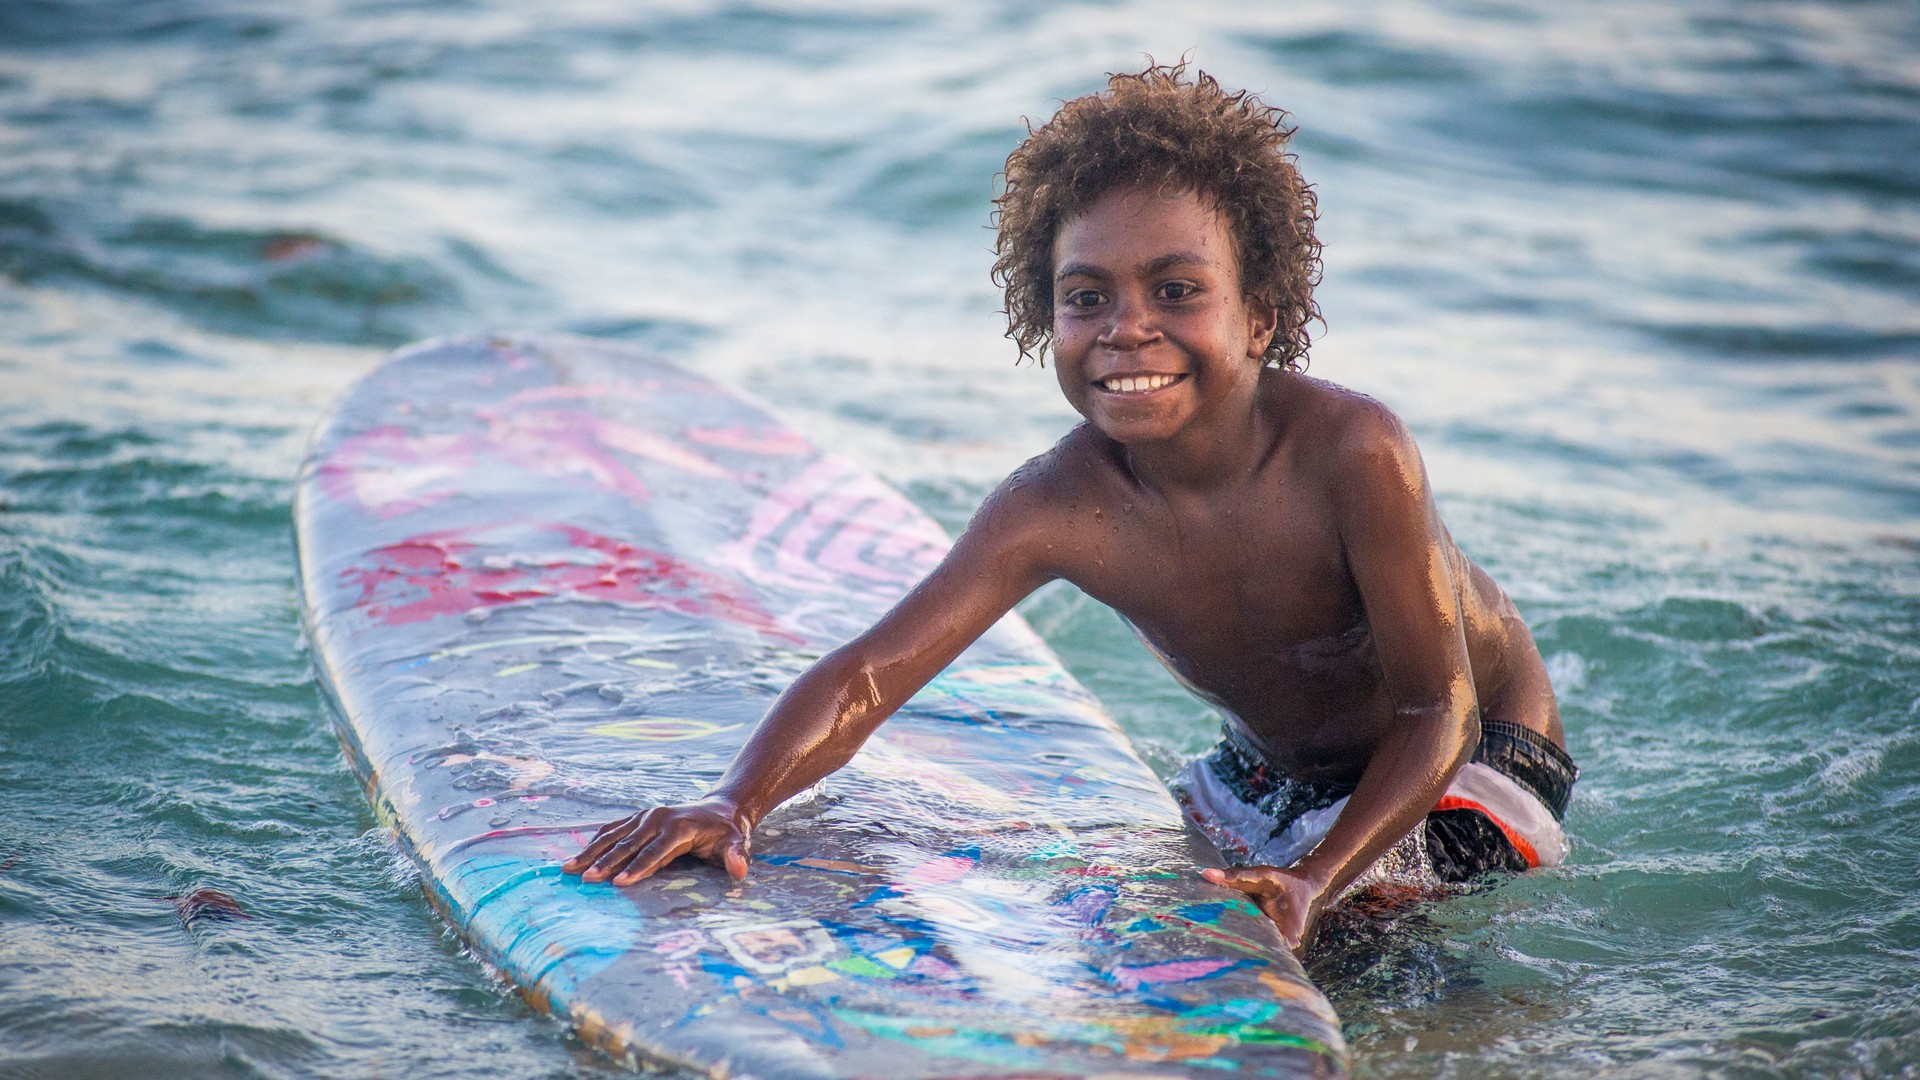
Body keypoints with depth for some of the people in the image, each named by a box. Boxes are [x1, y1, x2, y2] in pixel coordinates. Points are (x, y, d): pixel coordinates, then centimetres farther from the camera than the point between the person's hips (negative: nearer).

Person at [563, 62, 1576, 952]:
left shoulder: (1352, 452, -35)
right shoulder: (1059, 508, -23)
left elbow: (1436, 709, -27)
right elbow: (866, 674, -27)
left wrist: (1316, 881, -42)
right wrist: (735, 802, -47)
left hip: (1479, 757, -5)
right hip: (1273, 767, 5)